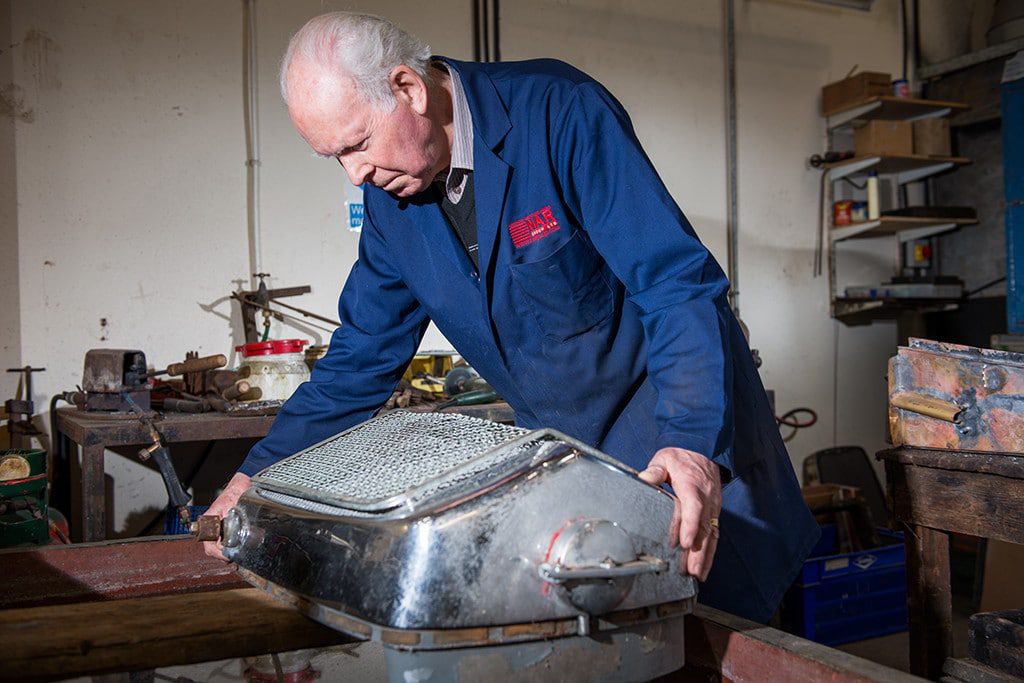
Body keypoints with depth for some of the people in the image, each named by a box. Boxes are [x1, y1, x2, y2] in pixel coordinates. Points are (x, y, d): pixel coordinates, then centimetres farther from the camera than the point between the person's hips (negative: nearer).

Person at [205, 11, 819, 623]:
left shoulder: (560, 112, -22)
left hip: (691, 434, -4)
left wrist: (693, 441, -39)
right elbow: (362, 358, 6)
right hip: (559, 446, 5)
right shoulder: (389, 196, -3)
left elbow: (678, 284, -27)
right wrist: (262, 471, 0)